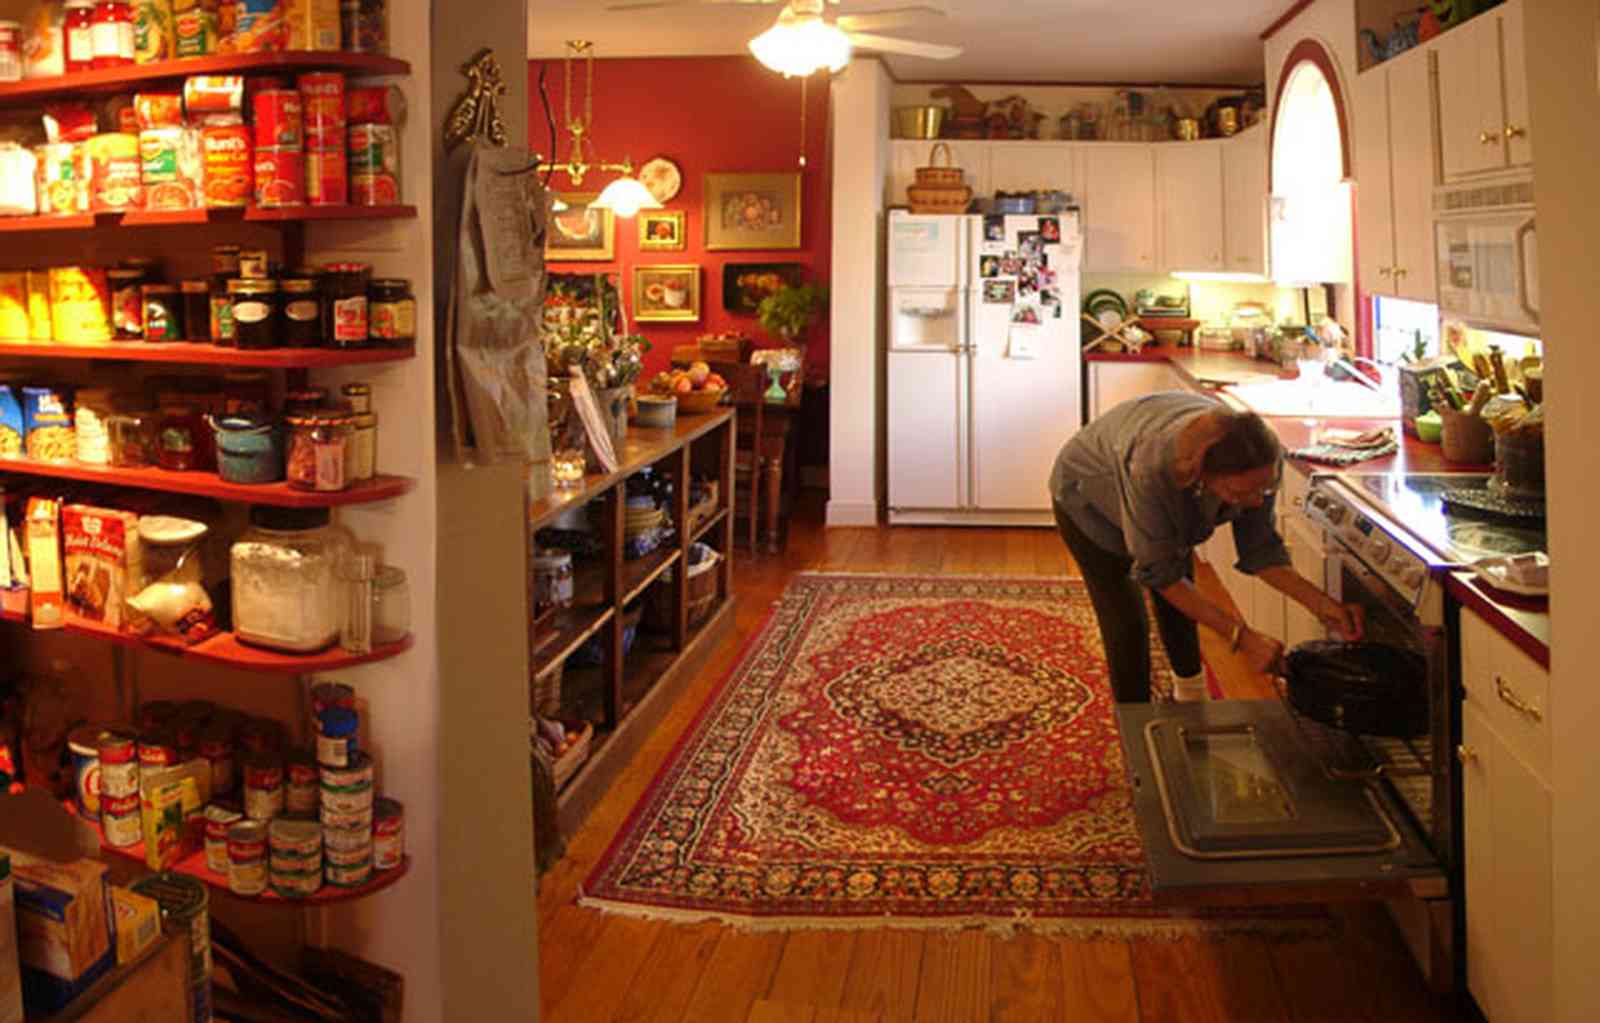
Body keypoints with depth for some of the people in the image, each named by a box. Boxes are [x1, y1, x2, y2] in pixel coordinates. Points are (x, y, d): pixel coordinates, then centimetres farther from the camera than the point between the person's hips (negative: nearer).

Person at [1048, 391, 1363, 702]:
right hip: (1089, 498, -5)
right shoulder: (1153, 466, -49)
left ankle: (1192, 696, 46)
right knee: (1127, 624, -11)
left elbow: (1259, 550, -19)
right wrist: (1242, 637, -39)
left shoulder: (1259, 463, -34)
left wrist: (1322, 604, -32)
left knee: (1179, 606, 19)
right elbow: (1159, 572, -36)